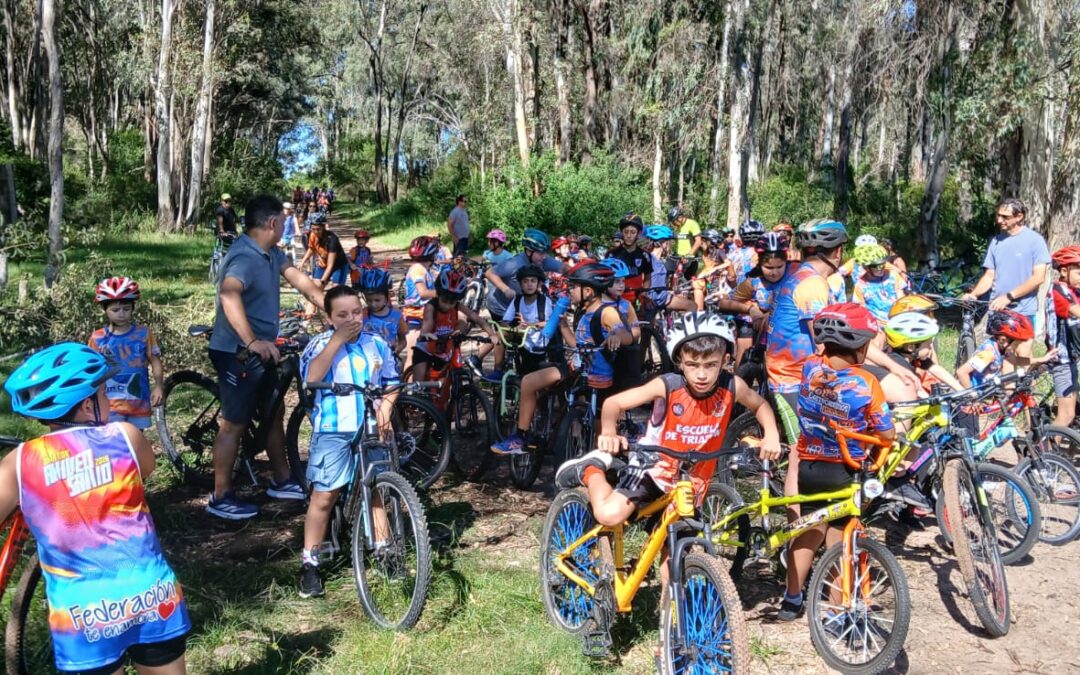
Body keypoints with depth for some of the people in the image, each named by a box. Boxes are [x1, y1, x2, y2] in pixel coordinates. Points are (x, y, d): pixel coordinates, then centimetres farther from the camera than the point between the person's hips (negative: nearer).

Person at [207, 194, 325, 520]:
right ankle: (220, 498, 12)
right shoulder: (245, 257, -26)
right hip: (237, 352, -10)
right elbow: (229, 295, -43)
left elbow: (298, 278, 12)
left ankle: (282, 481, 33)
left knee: (274, 413, 18)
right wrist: (252, 342, -50)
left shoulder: (270, 252, 5)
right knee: (235, 423, 0)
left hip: (261, 351, 10)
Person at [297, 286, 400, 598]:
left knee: (374, 490, 15)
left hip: (371, 429, 3)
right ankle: (309, 563, 10)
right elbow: (311, 377, -22)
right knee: (324, 497, -1)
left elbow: (391, 383, 11)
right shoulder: (320, 343, -4)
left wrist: (384, 414, -6)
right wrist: (337, 339, -21)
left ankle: (384, 550, 27)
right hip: (333, 431, -3)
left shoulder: (377, 345, 6)